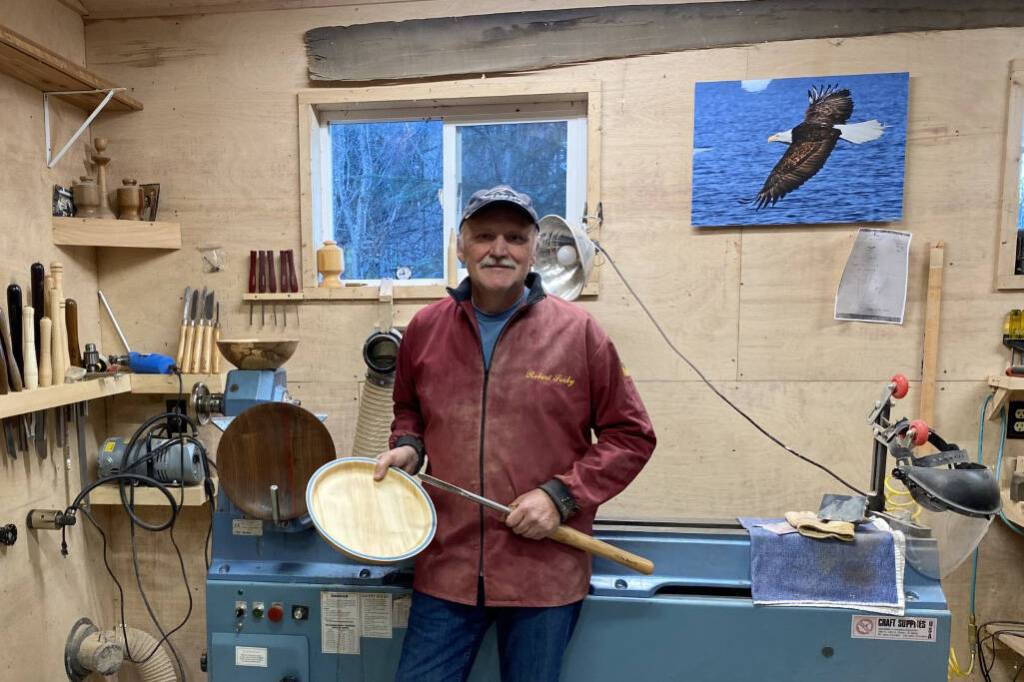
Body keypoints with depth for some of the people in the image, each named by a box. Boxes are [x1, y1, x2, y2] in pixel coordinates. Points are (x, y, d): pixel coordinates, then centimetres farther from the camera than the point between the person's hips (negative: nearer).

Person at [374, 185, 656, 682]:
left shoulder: (578, 332, -7)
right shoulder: (425, 328, 2)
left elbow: (630, 435, -1)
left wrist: (562, 495, -12)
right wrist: (408, 448, -2)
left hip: (546, 573, -1)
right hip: (446, 568, 2)